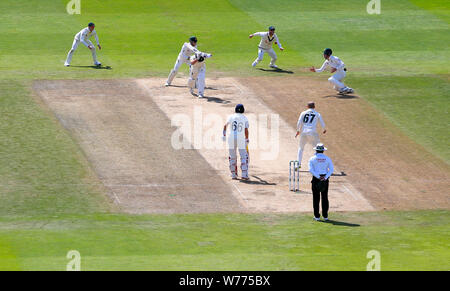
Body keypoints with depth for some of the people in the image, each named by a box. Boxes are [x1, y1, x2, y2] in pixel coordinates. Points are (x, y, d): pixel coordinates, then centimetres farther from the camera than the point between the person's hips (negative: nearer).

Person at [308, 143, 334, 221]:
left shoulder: (312, 159, -1)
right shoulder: (327, 159, 4)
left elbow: (311, 170, -12)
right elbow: (331, 169, -5)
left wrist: (318, 177, -15)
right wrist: (325, 177, -12)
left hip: (316, 179, -2)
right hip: (325, 180, 2)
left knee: (316, 198, 3)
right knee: (325, 198, 9)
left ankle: (317, 216, 2)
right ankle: (325, 216, 8)